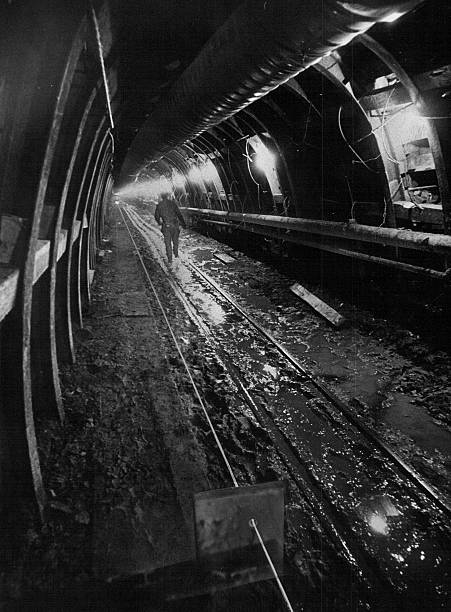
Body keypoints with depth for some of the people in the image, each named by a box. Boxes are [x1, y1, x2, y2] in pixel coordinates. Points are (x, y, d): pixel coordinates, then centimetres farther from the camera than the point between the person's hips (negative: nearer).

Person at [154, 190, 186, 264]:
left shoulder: (159, 205, -1)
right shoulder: (173, 203, -6)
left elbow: (156, 216, 7)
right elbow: (179, 214, -7)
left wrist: (159, 223, 27)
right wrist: (183, 223, 4)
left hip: (166, 227, 0)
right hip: (174, 225, 0)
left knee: (168, 243, 9)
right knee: (175, 240, 23)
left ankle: (170, 259, 7)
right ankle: (176, 253, 38)